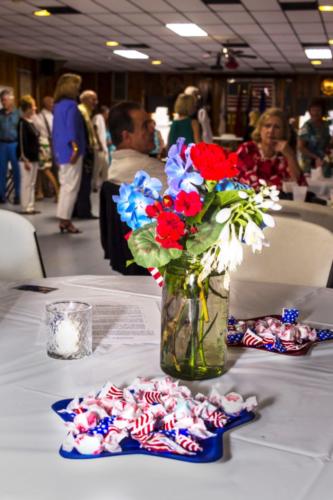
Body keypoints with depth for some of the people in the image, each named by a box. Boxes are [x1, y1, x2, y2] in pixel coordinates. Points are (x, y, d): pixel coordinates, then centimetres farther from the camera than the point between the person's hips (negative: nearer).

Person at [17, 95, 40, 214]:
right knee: (26, 183, -3)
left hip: (33, 157, 9)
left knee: (32, 183, 11)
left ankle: (30, 207, 17)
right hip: (26, 158, -9)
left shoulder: (31, 122, 13)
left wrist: (37, 157, 16)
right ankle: (25, 208, 3)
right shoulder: (22, 123, -13)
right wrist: (25, 160, -20)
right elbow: (21, 142, -17)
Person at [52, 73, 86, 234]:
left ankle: (63, 220, 15)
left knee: (65, 186, 13)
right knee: (71, 187, -4)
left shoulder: (58, 105, 15)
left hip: (61, 151, 9)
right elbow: (71, 128, -21)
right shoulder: (71, 105, -12)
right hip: (70, 151, -9)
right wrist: (75, 148, -22)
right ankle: (65, 220, -2)